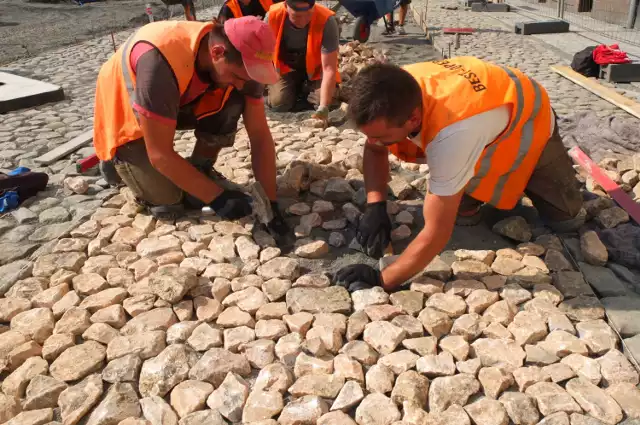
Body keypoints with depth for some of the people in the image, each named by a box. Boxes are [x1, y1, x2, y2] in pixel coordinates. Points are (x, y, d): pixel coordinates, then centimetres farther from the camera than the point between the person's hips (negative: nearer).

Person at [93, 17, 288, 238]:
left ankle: (200, 169, 0)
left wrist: (271, 204, -21)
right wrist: (217, 198, -32)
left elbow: (260, 136, -19)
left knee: (231, 105, -23)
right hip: (125, 115, -4)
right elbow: (160, 154, -36)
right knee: (168, 200, -14)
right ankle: (116, 159, 14)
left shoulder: (240, 60, -23)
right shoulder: (161, 60, -41)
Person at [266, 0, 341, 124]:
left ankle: (308, 87, 13)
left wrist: (323, 107, -42)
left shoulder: (326, 20, -33)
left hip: (316, 68, -1)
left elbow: (329, 68, -33)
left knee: (327, 100, -23)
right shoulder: (273, 16, -26)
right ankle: (297, 87, 16)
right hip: (286, 67, 1)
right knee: (278, 102, -19)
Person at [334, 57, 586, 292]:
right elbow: (374, 150, -10)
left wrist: (382, 280, -34)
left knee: (566, 219, 0)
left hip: (529, 121, -4)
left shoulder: (452, 135, -50)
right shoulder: (397, 93, -31)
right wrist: (375, 207, -24)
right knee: (461, 212, -3)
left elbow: (436, 234, -42)